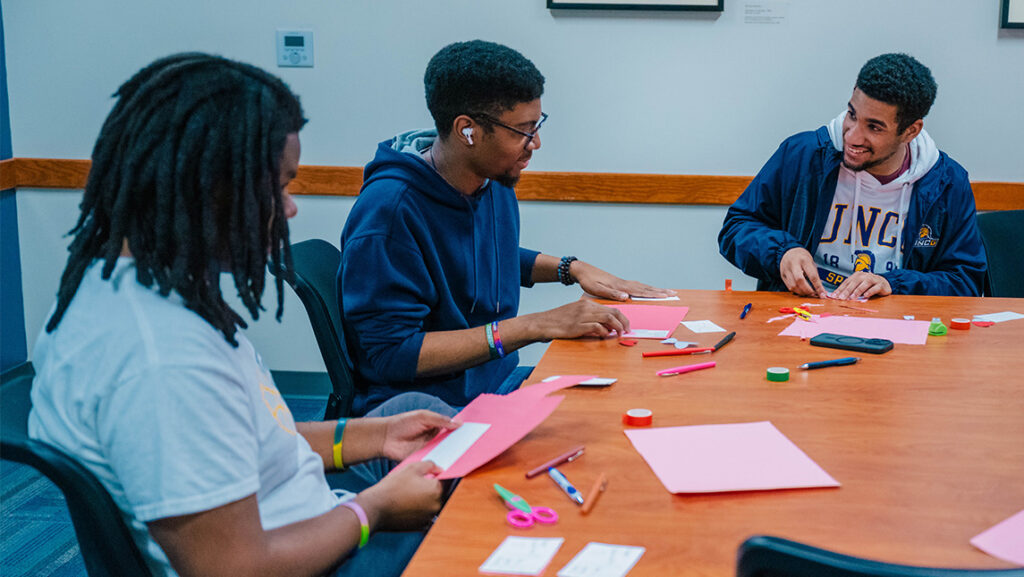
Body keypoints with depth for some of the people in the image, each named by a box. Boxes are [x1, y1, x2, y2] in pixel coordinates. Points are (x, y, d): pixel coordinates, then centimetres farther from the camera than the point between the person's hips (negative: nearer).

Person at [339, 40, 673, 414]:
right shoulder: (389, 209, -20)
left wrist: (572, 269, 12)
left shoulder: (496, 181, 6)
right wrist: (535, 326, -24)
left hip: (499, 383, 8)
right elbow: (389, 353, -23)